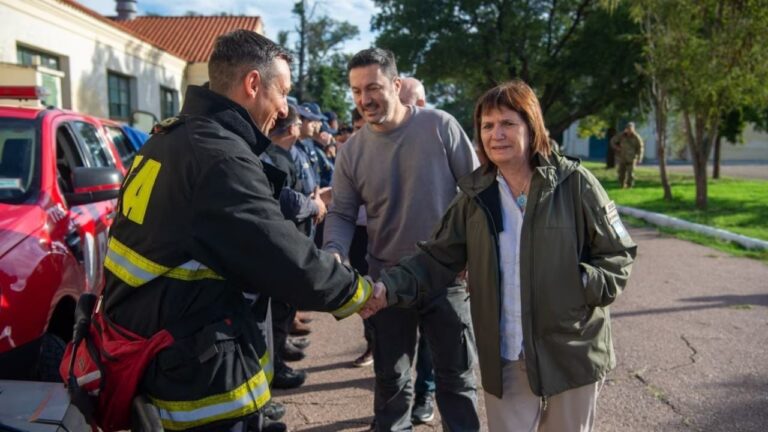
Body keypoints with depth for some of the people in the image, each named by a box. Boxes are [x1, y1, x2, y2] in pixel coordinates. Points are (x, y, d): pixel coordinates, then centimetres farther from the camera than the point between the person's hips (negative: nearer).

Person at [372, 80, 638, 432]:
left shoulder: (574, 183, -9)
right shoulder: (475, 194, 0)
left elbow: (618, 254, -2)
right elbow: (437, 258, -1)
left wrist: (581, 287, -19)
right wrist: (389, 286, -16)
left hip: (571, 353, -2)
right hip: (505, 358, 2)